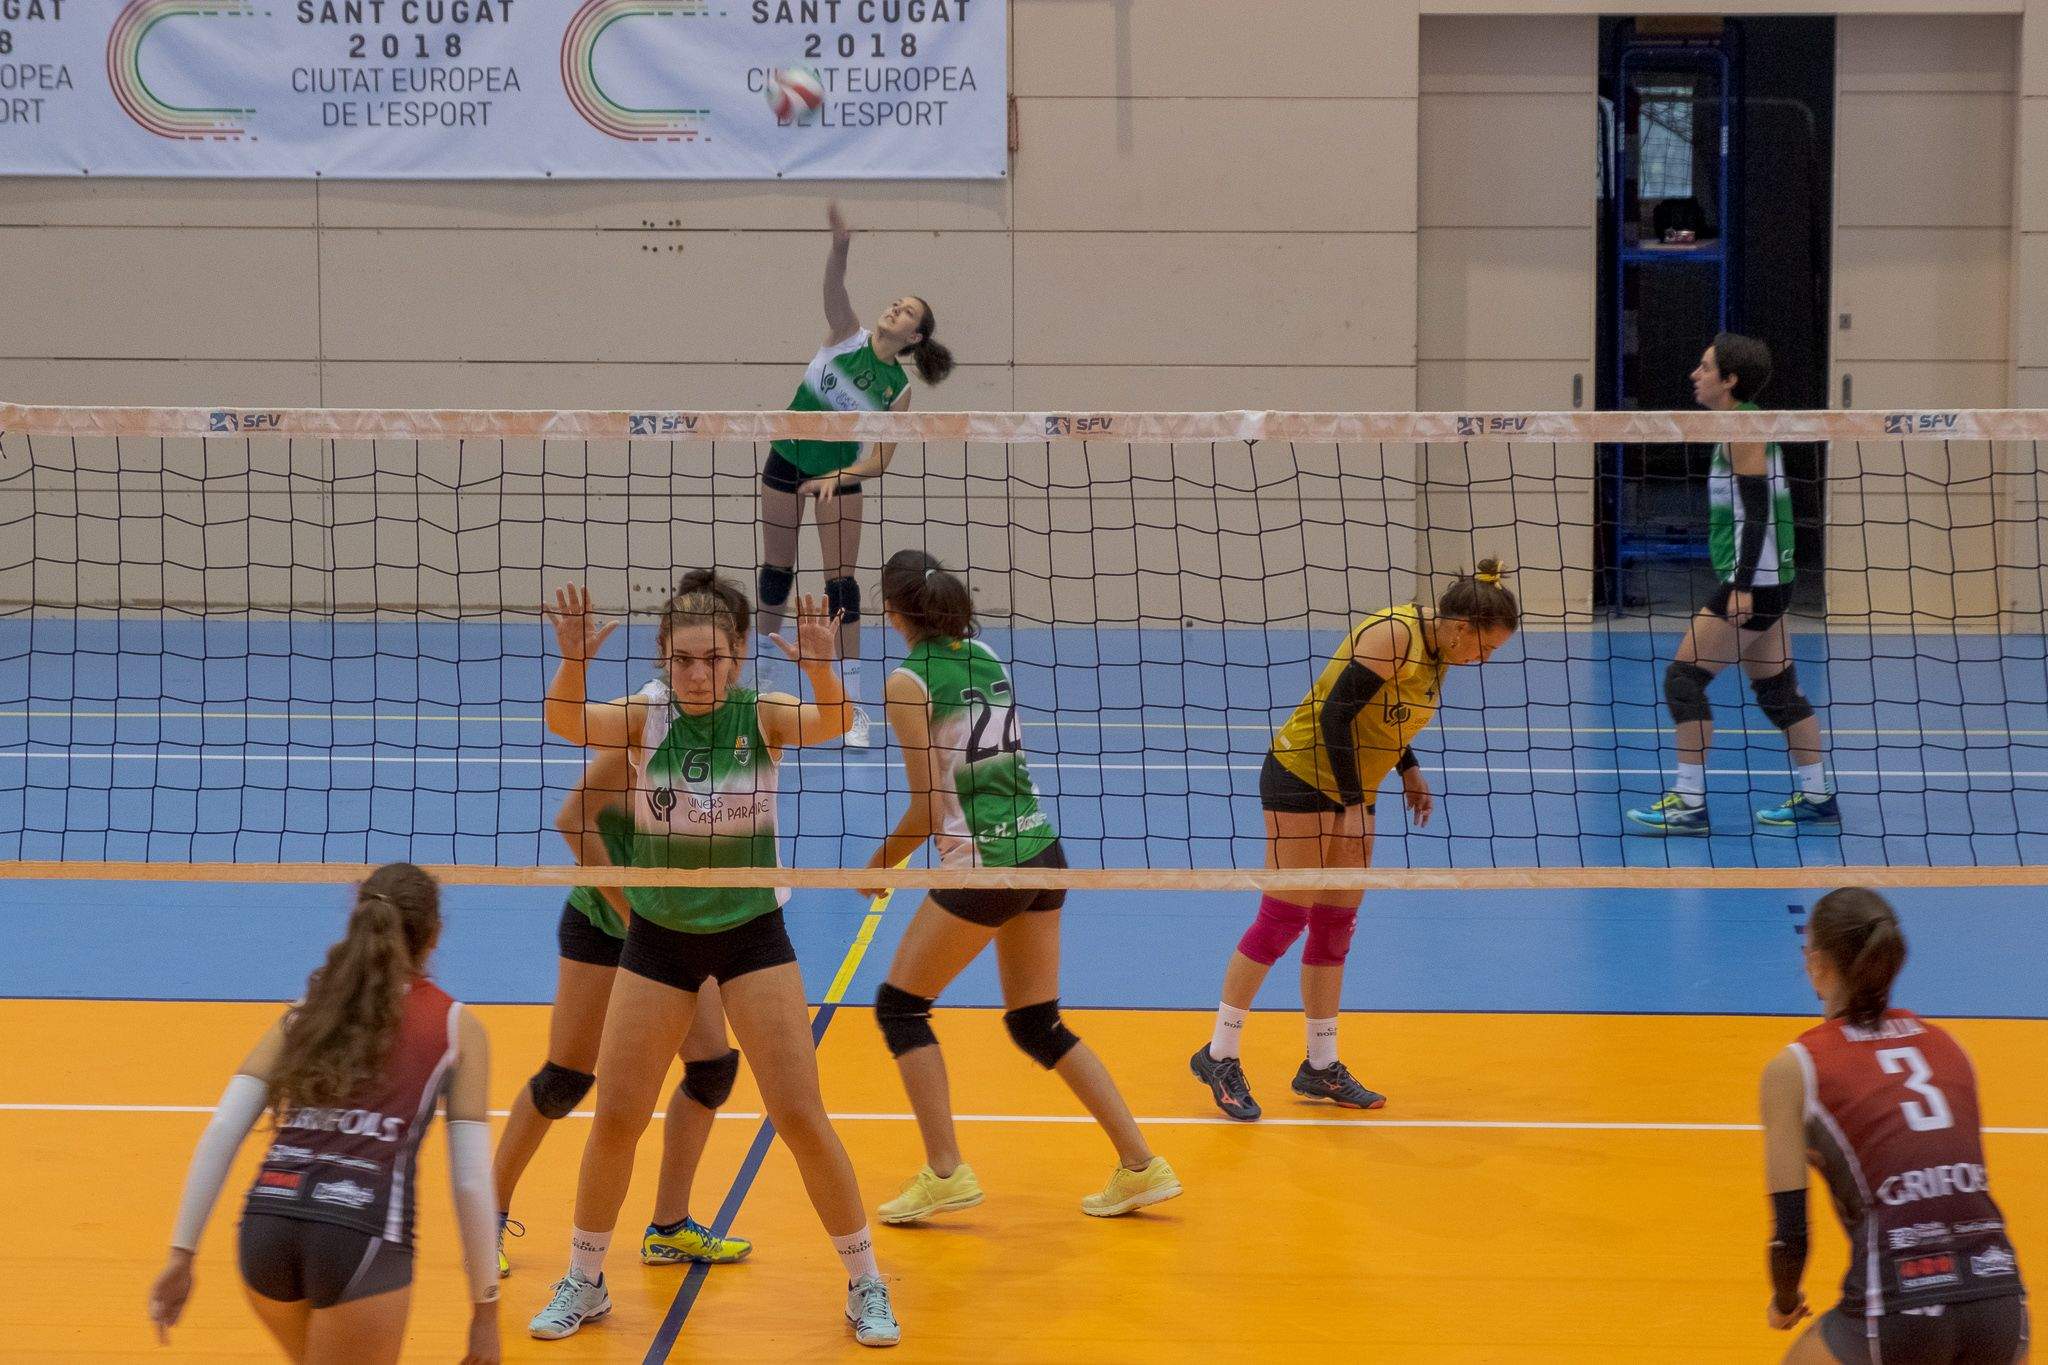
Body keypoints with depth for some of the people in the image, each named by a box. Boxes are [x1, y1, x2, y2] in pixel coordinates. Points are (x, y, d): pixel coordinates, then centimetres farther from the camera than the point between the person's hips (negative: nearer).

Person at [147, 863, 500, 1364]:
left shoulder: (306, 1012, 21)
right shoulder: (457, 1026, 12)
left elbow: (218, 1135, 10)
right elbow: (472, 1182, 5)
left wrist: (181, 1257, 10)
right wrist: (485, 1310, 10)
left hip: (266, 1228, 4)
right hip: (363, 1237, -4)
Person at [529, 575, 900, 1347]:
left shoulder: (763, 717, -12)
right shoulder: (644, 720, -10)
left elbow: (832, 724, -31)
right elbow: (565, 721, -28)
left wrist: (819, 667, -51)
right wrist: (573, 661, -48)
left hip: (751, 932, -1)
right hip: (658, 935, 1)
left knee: (800, 1115, -2)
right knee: (616, 1116, 4)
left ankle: (865, 1285, 11)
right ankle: (583, 1282, 23)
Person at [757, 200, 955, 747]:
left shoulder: (899, 390, -10)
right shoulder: (848, 334, -9)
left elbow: (881, 458, -13)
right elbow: (834, 287, -28)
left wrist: (839, 477, -30)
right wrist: (840, 245, -48)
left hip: (840, 476, -1)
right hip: (787, 461, 1)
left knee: (841, 584, -7)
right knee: (776, 570, 10)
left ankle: (853, 705, -4)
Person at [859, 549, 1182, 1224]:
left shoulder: (909, 683, -9)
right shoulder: (986, 656, 11)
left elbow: (930, 804, -7)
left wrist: (879, 863, 7)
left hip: (985, 864, -7)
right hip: (1042, 849, 7)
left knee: (899, 1006, 9)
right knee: (1037, 1024, 17)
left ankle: (946, 1172, 3)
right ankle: (1142, 1165, 13)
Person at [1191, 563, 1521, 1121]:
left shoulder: (1435, 650, 7)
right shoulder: (1395, 635, -21)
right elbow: (1335, 713, -23)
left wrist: (1409, 770, 9)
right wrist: (1353, 804, -22)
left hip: (1351, 791, 9)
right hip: (1303, 778, -9)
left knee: (1335, 927, 9)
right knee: (1283, 919, -8)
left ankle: (1321, 1067, 15)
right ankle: (1219, 1055, 0)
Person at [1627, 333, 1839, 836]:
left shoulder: (1743, 430, -14)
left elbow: (1757, 510, -20)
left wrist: (1743, 585, -23)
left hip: (1754, 581, -10)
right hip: (1761, 582, 10)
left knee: (1684, 676, -9)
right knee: (1777, 688, 15)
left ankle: (1689, 803, -10)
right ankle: (1817, 798, 19)